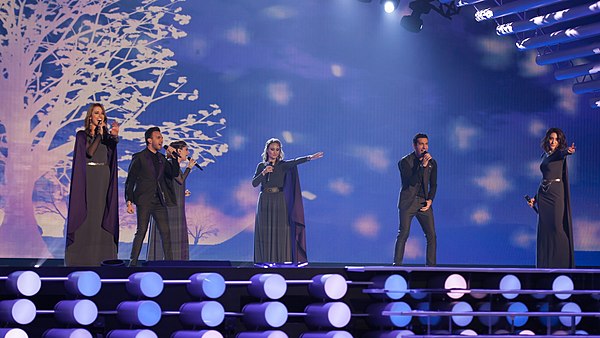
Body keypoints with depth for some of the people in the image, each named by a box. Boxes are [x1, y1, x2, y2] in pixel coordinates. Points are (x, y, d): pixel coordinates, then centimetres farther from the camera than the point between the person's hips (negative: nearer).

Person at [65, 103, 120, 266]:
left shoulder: (106, 135, 13)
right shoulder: (82, 135, 3)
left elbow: (114, 143, -10)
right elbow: (89, 152, -12)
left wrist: (114, 135, -31)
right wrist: (99, 134, -14)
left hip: (104, 177, 4)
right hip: (88, 177, -4)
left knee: (101, 214, 1)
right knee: (85, 214, -6)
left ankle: (101, 255, 2)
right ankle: (82, 257, -5)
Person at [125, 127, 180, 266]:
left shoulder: (161, 158, 16)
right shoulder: (139, 157, -1)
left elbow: (174, 174, 15)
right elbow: (130, 181, -2)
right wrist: (129, 201, -10)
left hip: (159, 201, 5)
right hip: (144, 201, -5)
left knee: (166, 232, 0)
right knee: (141, 232, -5)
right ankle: (133, 263, 0)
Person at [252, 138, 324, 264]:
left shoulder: (282, 165, 2)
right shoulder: (261, 166, 10)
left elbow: (295, 162, -17)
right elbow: (254, 183, 1)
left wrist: (309, 157, -34)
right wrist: (264, 172, -13)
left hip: (279, 202, -2)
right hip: (264, 202, 2)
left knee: (280, 233, -6)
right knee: (265, 234, 1)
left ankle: (281, 262, -4)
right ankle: (265, 263, 4)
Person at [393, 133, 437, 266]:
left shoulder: (432, 163, 11)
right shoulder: (405, 162, -4)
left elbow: (433, 184, 16)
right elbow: (412, 181, -16)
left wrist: (430, 200, 1)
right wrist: (422, 166, -23)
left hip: (424, 203, 4)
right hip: (408, 202, -4)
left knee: (431, 235, -3)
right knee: (403, 234, -7)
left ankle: (431, 266, 4)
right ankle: (397, 265, -1)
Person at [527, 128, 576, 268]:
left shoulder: (559, 153, -2)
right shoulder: (544, 155, 16)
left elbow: (562, 153, -28)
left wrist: (568, 151, -53)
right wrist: (536, 198, 19)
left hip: (556, 193, -6)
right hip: (543, 195, 6)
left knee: (557, 227, -10)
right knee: (544, 229, 5)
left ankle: (563, 263, -4)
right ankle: (546, 264, 9)